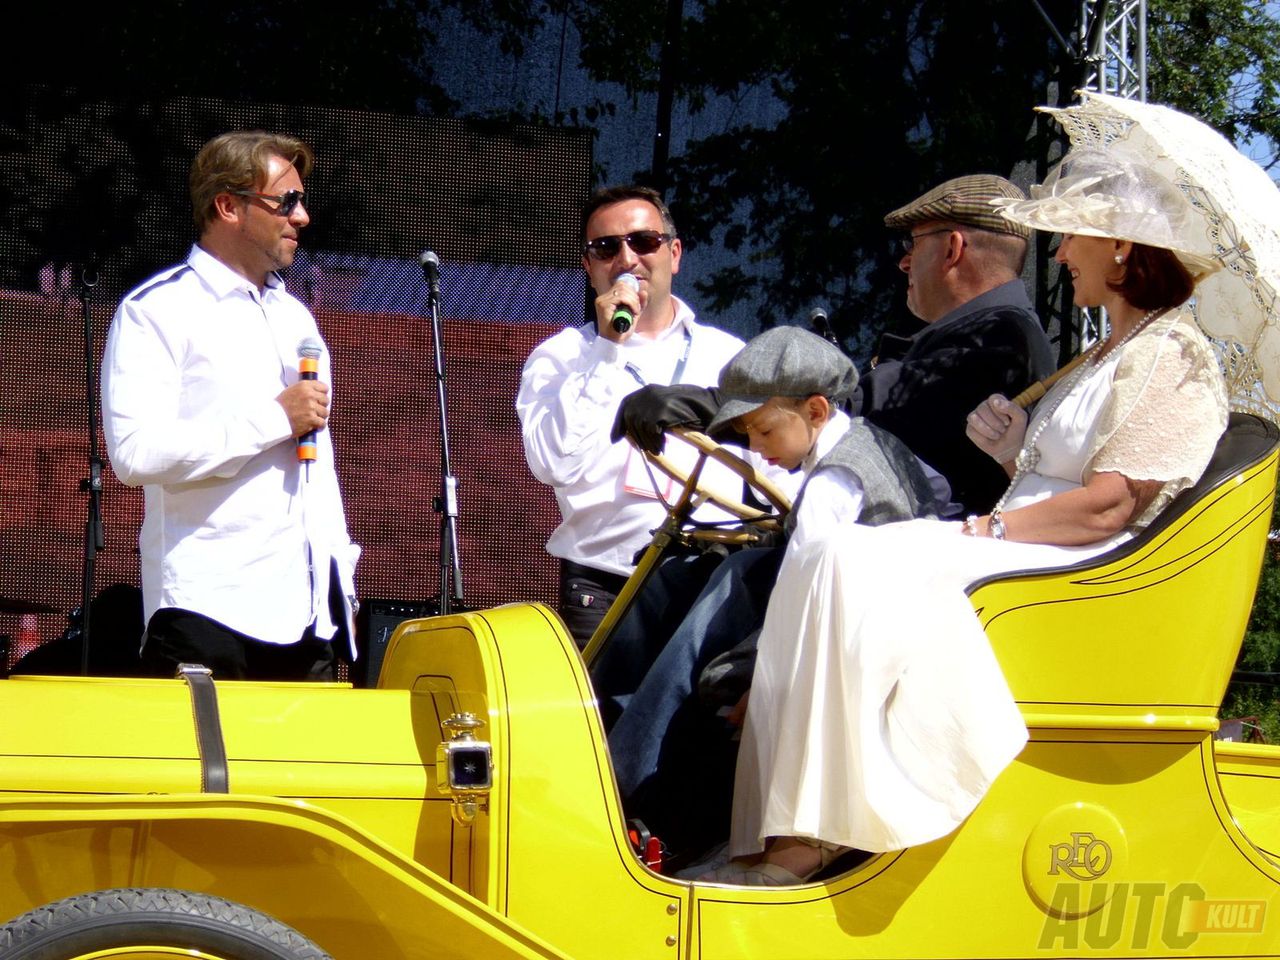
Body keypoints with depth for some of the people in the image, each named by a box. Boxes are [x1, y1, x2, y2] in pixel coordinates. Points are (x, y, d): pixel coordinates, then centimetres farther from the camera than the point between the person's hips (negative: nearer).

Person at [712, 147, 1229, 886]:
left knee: (863, 568, -28)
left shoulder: (1173, 356, -7)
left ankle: (812, 841, -29)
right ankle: (791, 836, -22)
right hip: (1018, 550, 10)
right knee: (821, 565, -11)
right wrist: (1017, 456, 5)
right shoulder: (1110, 355, 25)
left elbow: (1107, 507, -16)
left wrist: (991, 529, -13)